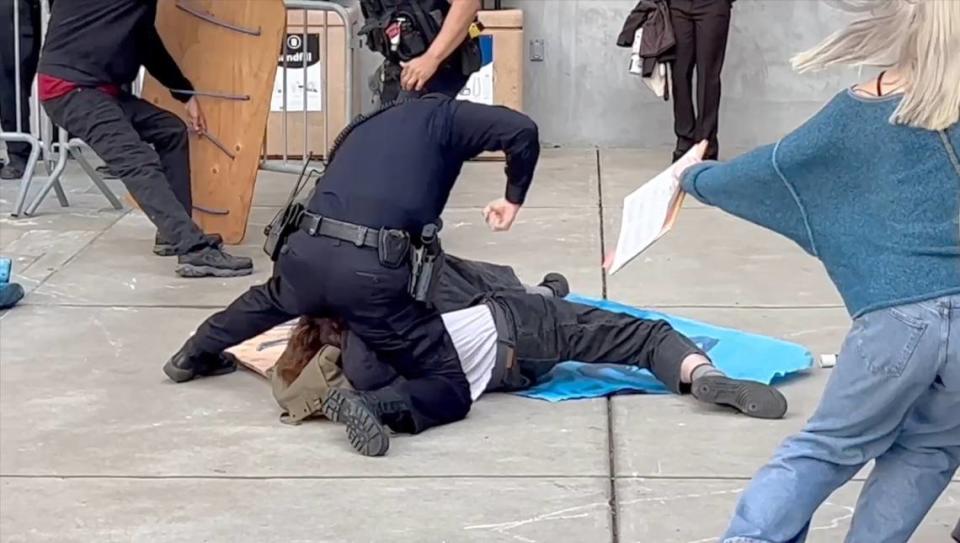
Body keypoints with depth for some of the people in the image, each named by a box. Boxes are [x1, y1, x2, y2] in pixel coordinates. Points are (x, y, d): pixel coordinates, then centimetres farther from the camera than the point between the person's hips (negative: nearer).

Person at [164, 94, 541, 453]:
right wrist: (513, 197, 15)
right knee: (450, 388, 2)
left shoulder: (365, 125, 31)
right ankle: (375, 406, -25)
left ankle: (194, 356, 59)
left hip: (307, 250, 6)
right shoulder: (440, 115, 14)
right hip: (371, 269, -6)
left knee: (275, 298, 44)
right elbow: (522, 130, -1)